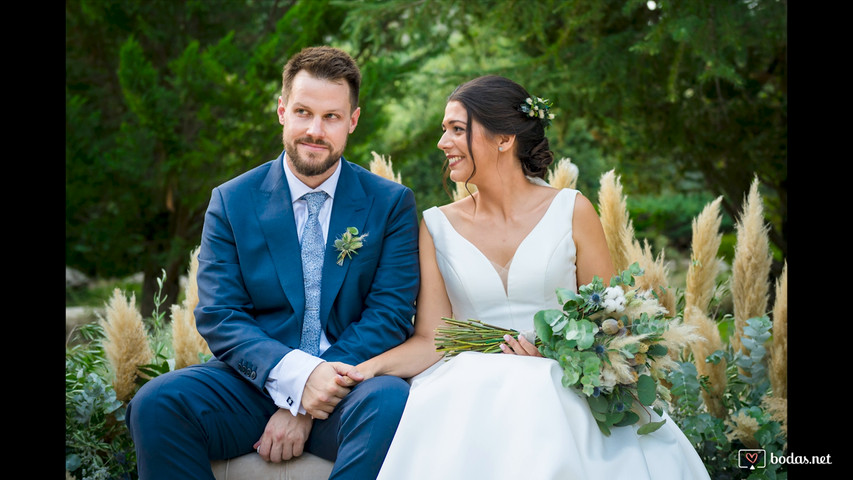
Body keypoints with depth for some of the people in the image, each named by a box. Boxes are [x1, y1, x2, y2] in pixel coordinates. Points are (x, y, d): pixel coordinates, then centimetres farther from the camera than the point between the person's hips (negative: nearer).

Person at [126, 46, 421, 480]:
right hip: (255, 379, 1)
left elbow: (390, 314, -3)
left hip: (349, 383, -1)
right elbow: (218, 315, -1)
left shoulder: (392, 204, 5)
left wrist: (307, 407, -14)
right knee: (155, 403, -27)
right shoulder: (231, 201, 7)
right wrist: (296, 376, -20)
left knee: (391, 401, -36)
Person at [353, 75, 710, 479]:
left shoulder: (571, 211, 5)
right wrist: (365, 368, -15)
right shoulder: (437, 228, 9)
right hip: (471, 391, 1)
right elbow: (431, 340, 3)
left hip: (560, 387, -1)